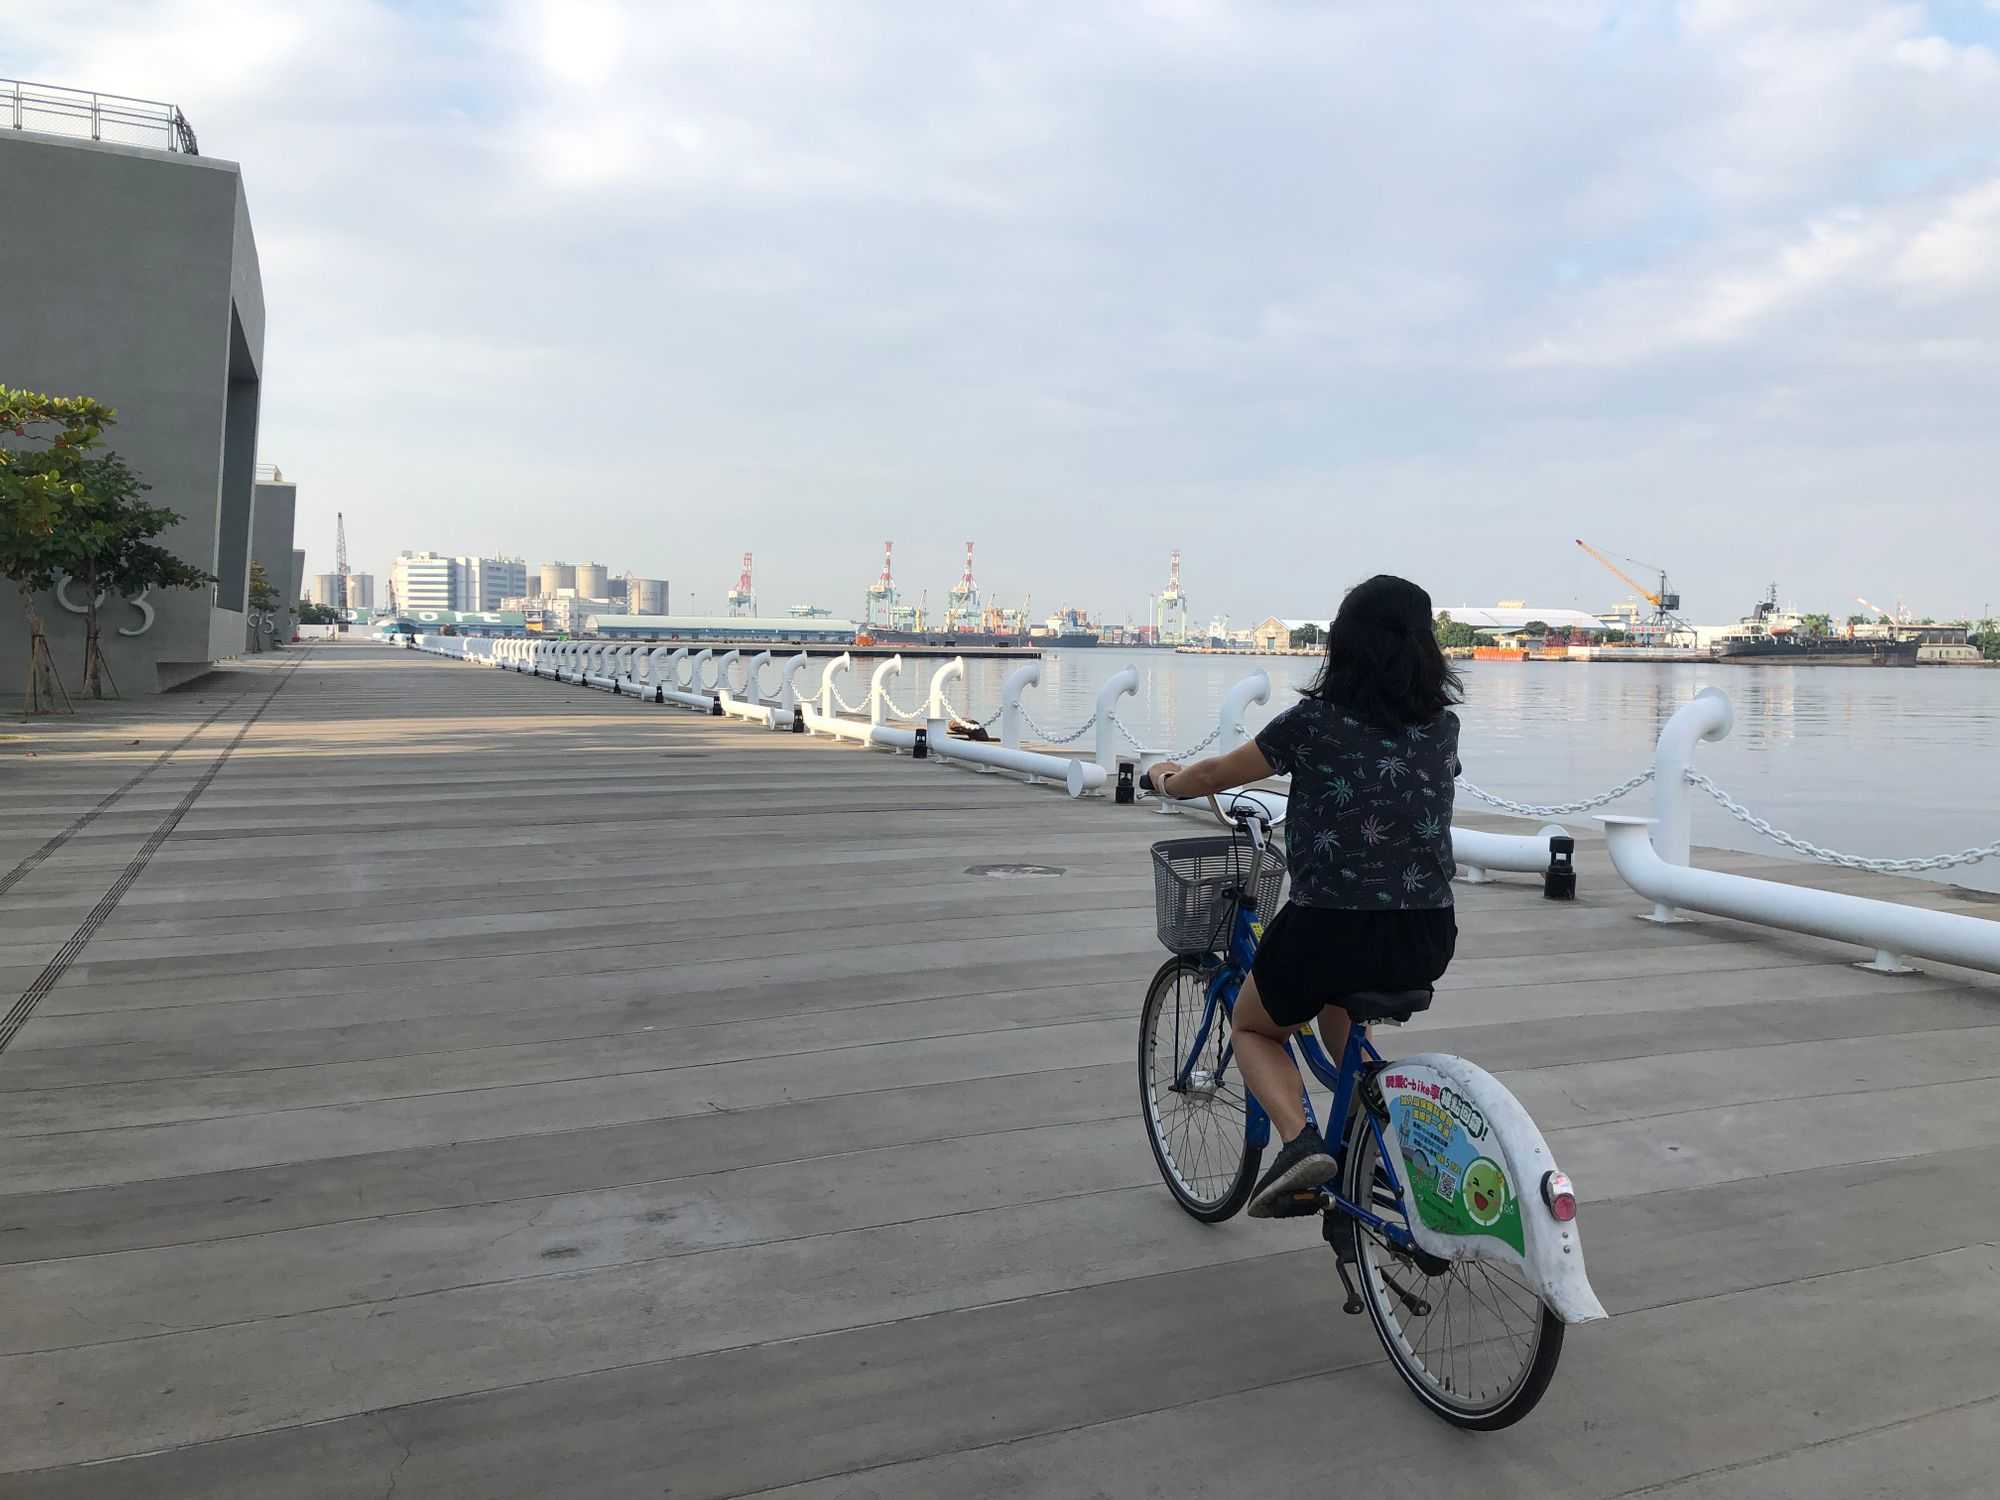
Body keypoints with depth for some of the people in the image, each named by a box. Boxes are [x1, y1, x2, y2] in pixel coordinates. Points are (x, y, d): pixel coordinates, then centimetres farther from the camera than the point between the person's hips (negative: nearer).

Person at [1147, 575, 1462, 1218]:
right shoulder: (1442, 725, 4)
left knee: (1252, 1026, 22)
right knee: (1338, 999, 37)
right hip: (1428, 940, 5)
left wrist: (1169, 781, 26)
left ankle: (1299, 1141, -3)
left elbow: (1221, 773, 5)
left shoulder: (1316, 720, -8)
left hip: (1329, 925, -5)